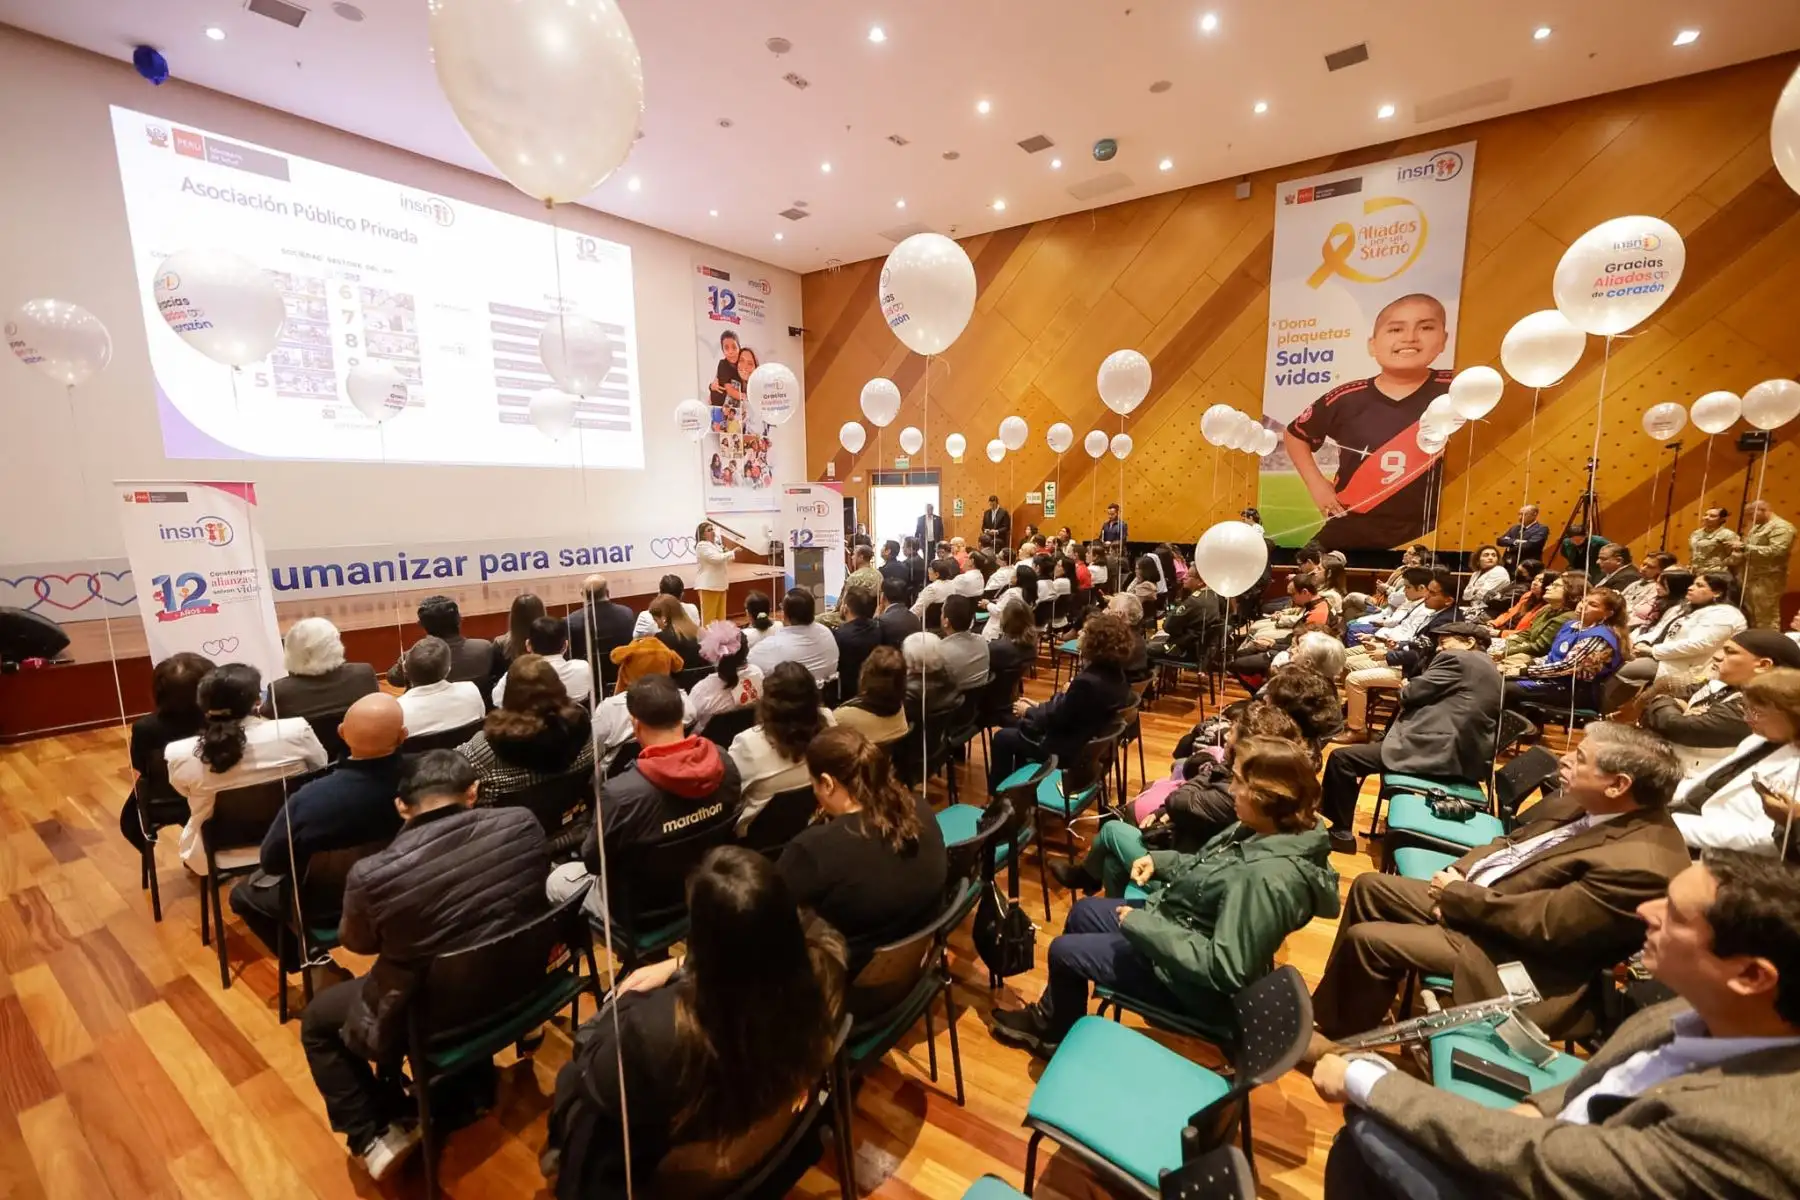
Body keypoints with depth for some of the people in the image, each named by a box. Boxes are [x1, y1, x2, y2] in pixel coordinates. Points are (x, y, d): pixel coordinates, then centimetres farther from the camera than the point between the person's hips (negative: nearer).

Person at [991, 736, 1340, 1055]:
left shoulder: (1269, 877, -36)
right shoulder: (1267, 830, -8)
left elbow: (1222, 967, -34)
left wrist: (1142, 926, -26)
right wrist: (1161, 861, -3)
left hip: (1190, 980, -9)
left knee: (1063, 949, 4)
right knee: (1081, 913, 19)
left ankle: (1060, 1036, 36)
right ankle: (1048, 1018, 38)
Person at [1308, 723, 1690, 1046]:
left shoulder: (1642, 862, -28)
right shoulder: (1591, 804, -1)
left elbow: (1542, 924, -27)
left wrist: (1458, 894, -15)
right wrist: (1460, 873, -5)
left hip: (1506, 944, -9)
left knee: (1366, 940, -16)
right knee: (1369, 886, 7)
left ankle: (1345, 1038, 12)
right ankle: (1328, 1009, 19)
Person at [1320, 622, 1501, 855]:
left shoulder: (1457, 659, -5)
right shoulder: (1489, 669, 22)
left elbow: (1410, 692, -7)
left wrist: (1404, 690, 14)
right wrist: (1409, 695, 12)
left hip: (1438, 752, -10)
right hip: (1467, 758, 11)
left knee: (1341, 758, -7)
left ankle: (1341, 831, 2)